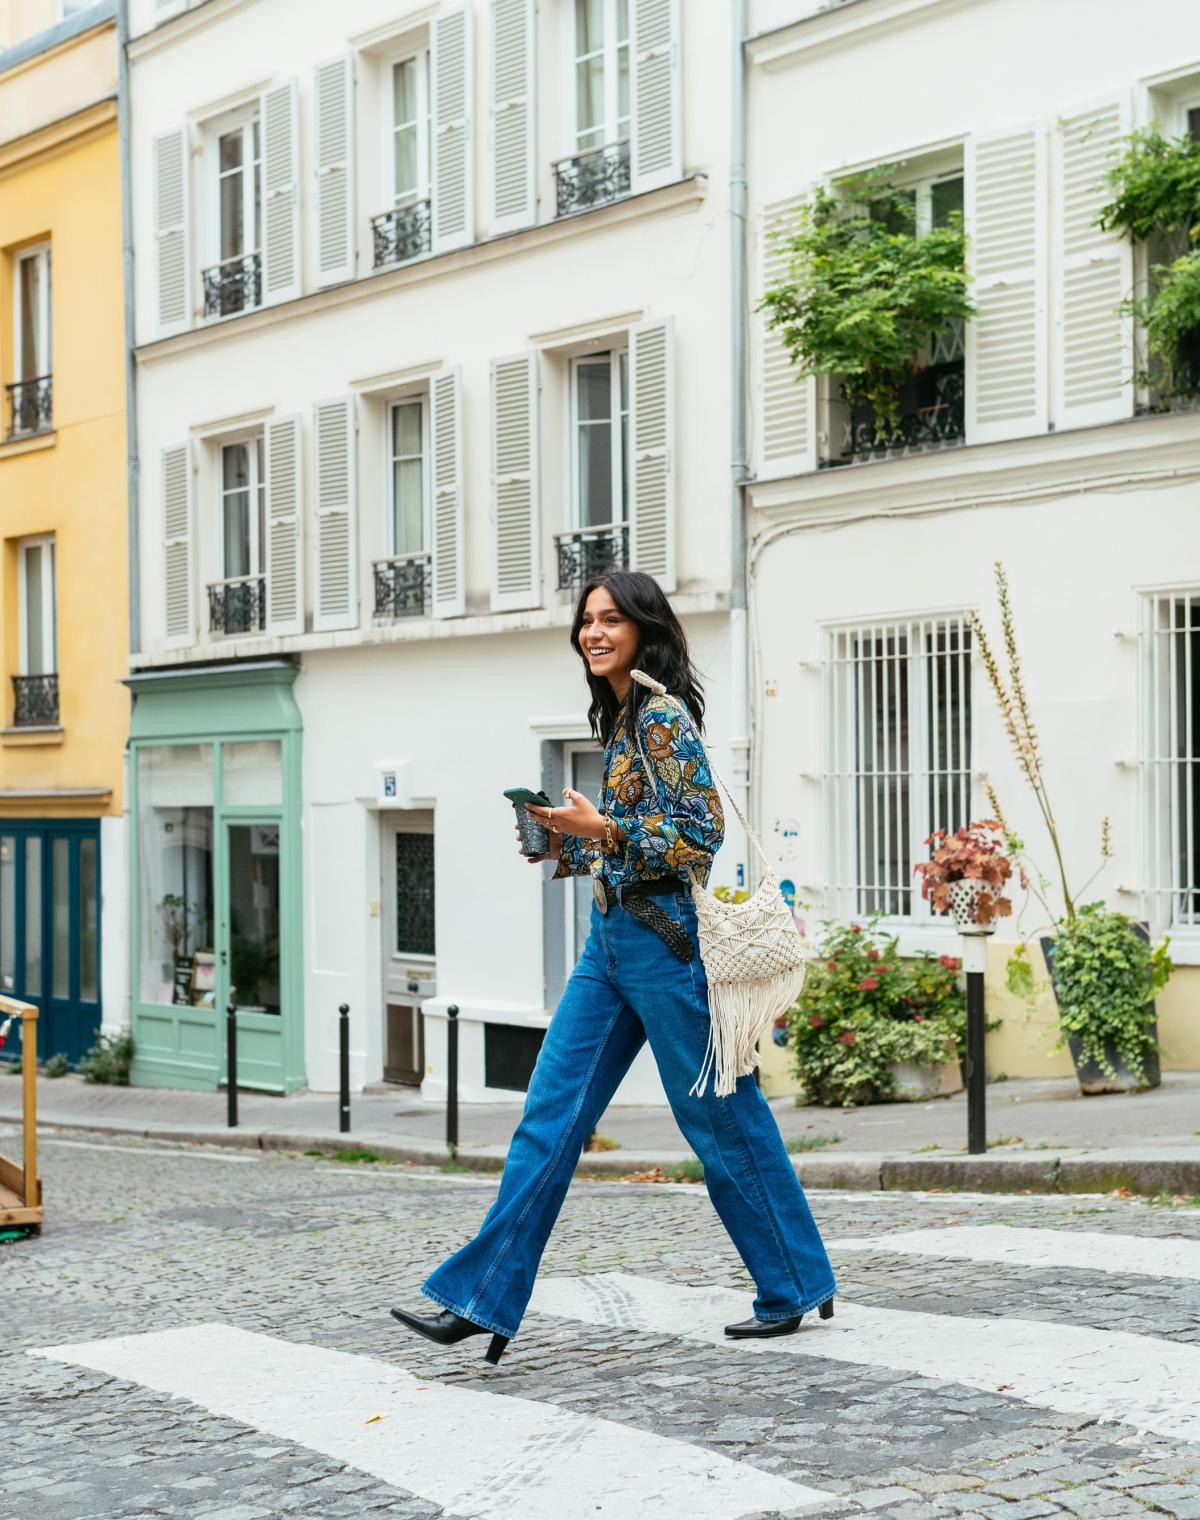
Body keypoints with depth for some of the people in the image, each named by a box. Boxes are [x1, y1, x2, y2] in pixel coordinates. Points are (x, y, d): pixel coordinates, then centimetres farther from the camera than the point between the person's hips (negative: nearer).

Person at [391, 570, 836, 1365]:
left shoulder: (664, 717, -12)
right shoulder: (623, 717, 15)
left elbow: (702, 836, -18)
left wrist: (601, 827, -18)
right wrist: (563, 842, 10)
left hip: (663, 936, -9)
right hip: (612, 939, 9)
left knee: (721, 1115, 3)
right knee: (551, 1114, 3)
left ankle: (795, 1286, 20)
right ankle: (482, 1298, 4)